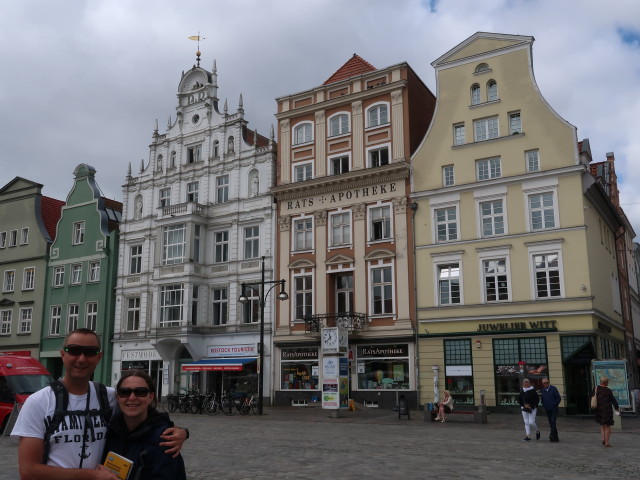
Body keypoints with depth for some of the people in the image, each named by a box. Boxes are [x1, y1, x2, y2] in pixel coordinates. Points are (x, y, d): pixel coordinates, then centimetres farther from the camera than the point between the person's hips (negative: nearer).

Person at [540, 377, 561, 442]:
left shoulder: (553, 389, -5)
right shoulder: (542, 391, 8)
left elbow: (559, 398, -4)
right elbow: (542, 400, 20)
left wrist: (554, 405, -9)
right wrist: (544, 406, 6)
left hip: (554, 409, -5)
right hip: (547, 409, 5)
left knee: (553, 421, -17)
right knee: (551, 423, 6)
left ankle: (552, 435, -21)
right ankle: (555, 437, 14)